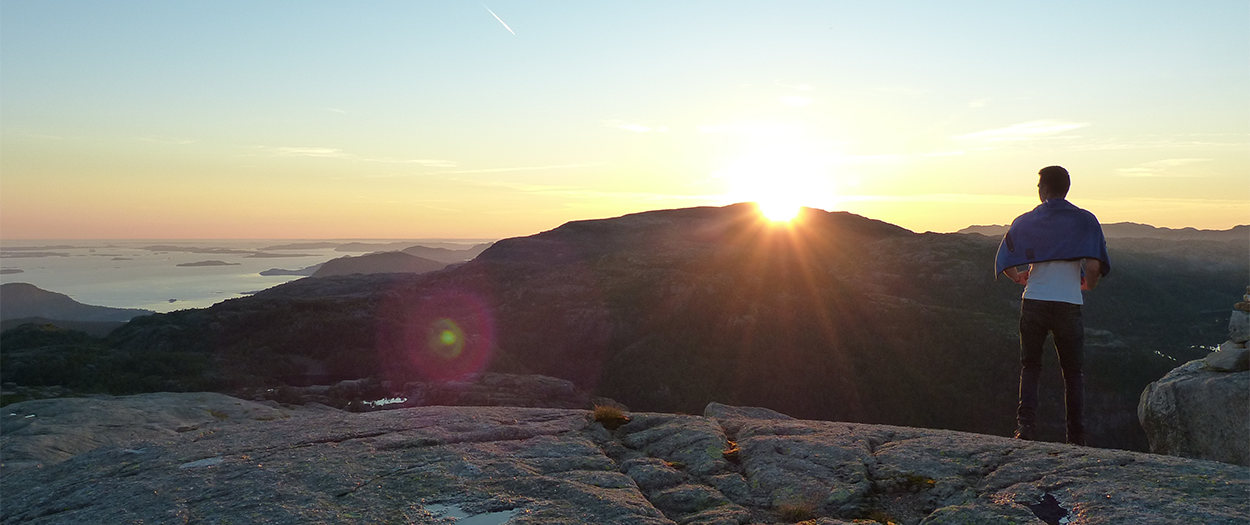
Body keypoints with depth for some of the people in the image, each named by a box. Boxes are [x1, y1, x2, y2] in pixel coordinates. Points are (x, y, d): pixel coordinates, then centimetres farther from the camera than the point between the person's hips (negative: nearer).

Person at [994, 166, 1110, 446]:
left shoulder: (1025, 221, 5)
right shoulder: (1085, 220, 2)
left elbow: (1005, 264, 3)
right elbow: (1094, 265, -9)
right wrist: (1088, 284, 13)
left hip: (1034, 303, 1)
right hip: (1069, 304, 0)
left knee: (1030, 367, 12)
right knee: (1073, 371, 11)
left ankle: (1026, 425, -3)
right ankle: (1077, 437, 11)